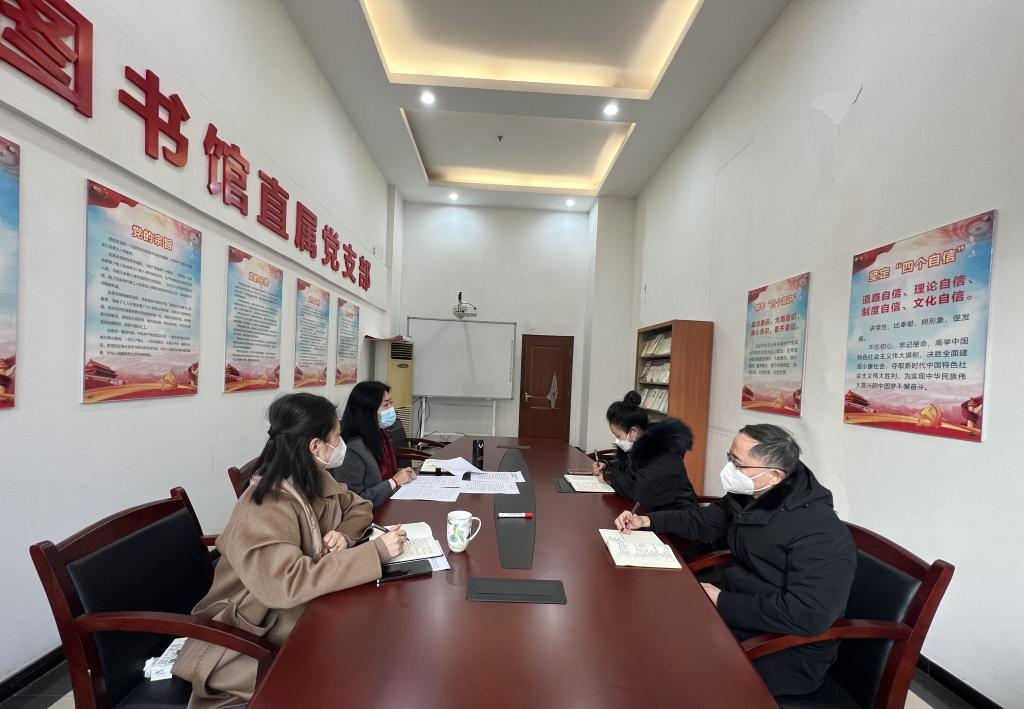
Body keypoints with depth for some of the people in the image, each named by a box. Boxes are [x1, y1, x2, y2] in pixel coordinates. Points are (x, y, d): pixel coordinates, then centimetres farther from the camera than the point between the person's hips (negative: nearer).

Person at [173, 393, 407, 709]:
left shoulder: (314, 480, -5)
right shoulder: (263, 510, -29)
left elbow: (358, 506, 6)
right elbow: (289, 582, -39)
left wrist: (343, 535, -15)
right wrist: (374, 552, -37)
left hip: (301, 605, 7)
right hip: (255, 632, -6)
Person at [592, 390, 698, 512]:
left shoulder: (662, 456, -24)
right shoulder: (638, 445, 0)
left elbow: (637, 491, -32)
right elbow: (627, 466, 19)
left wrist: (611, 476, -17)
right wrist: (607, 467, 1)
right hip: (651, 509, 7)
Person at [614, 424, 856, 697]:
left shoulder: (819, 533, -26)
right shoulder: (747, 496, -2)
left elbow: (807, 615, -33)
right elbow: (703, 521, 11)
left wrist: (721, 601, -24)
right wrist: (647, 521, -2)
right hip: (736, 608, 7)